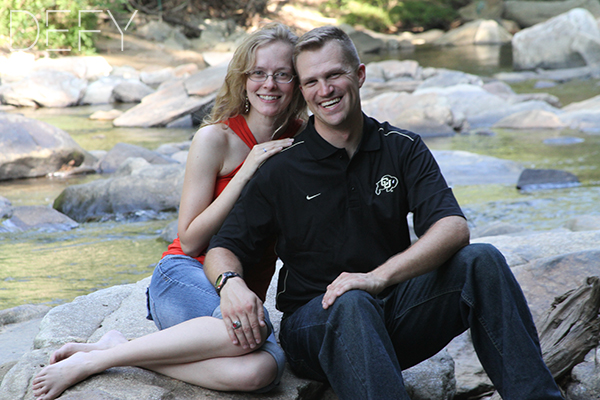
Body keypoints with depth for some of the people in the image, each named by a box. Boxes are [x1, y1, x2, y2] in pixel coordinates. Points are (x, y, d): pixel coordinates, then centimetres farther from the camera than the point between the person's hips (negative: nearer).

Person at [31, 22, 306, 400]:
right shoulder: (216, 139, -6)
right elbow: (190, 240, -8)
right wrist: (246, 172, -14)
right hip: (186, 277, -3)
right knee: (249, 332, -40)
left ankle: (120, 348, -20)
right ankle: (91, 360, -25)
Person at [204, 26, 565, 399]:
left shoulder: (403, 149, 4)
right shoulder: (283, 169, -1)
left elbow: (454, 227, -11)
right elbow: (224, 248, -2)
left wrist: (379, 276, -28)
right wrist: (232, 284, -29)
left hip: (393, 305, 3)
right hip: (315, 320, -2)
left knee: (481, 261, -22)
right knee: (351, 304, -38)